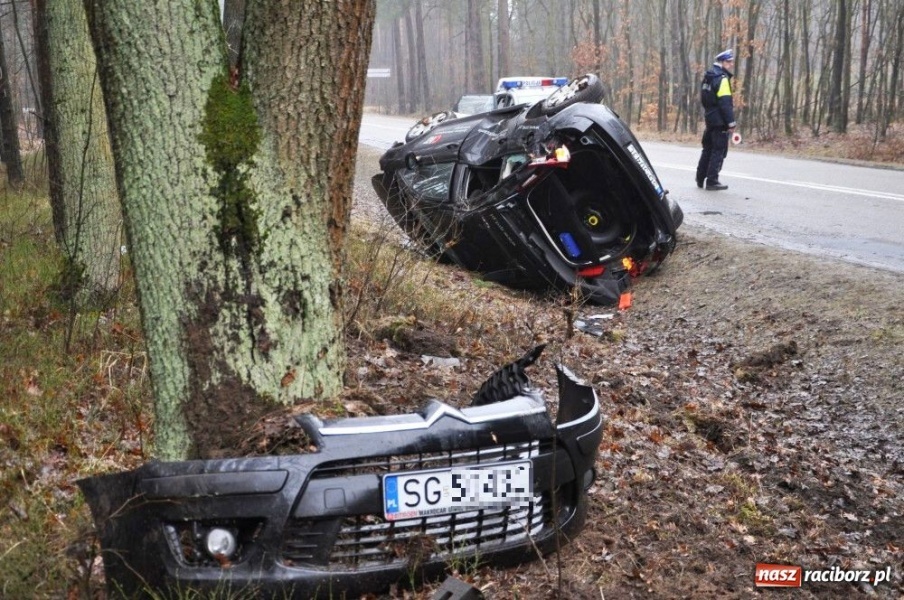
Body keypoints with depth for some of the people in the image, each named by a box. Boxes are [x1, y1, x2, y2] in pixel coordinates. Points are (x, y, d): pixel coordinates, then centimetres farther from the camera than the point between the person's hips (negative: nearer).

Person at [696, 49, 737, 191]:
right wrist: (731, 122, -20)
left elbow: (704, 99, 20)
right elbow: (725, 103, -21)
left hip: (710, 119, 9)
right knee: (719, 151, -3)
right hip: (720, 122, -9)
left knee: (708, 149, 17)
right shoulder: (722, 78, -15)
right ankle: (712, 181, -2)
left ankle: (700, 178, 22)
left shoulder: (708, 77, 13)